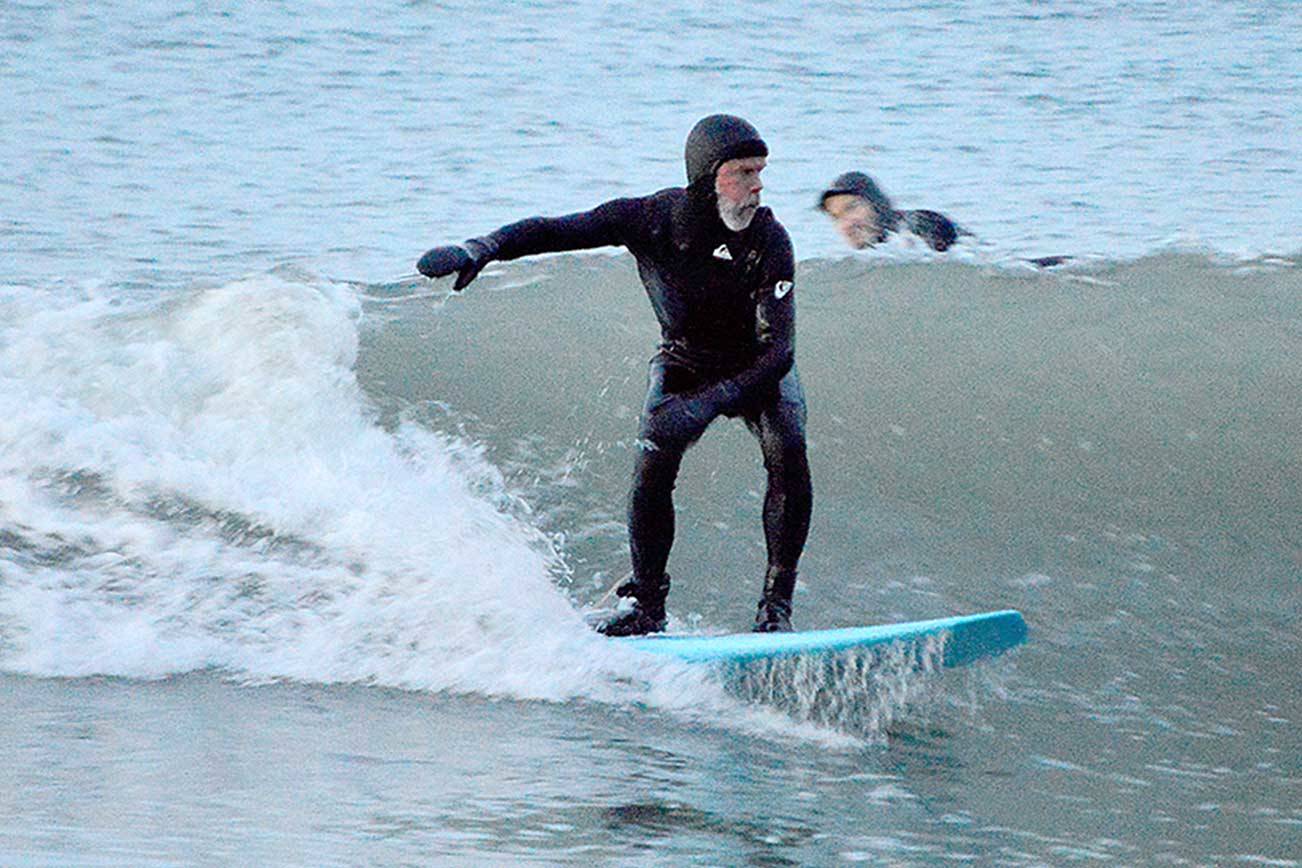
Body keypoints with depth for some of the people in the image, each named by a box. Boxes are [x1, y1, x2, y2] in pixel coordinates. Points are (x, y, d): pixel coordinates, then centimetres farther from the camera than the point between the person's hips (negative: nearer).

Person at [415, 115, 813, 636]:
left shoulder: (769, 241, -30)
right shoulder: (653, 219, -25)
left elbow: (778, 351, -34)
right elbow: (554, 230, -16)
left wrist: (704, 405, -47)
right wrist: (481, 249, -35)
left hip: (757, 370, -1)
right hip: (683, 365, 1)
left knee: (788, 457, -27)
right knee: (652, 467, -23)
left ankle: (776, 603, -17)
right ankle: (647, 604, -6)